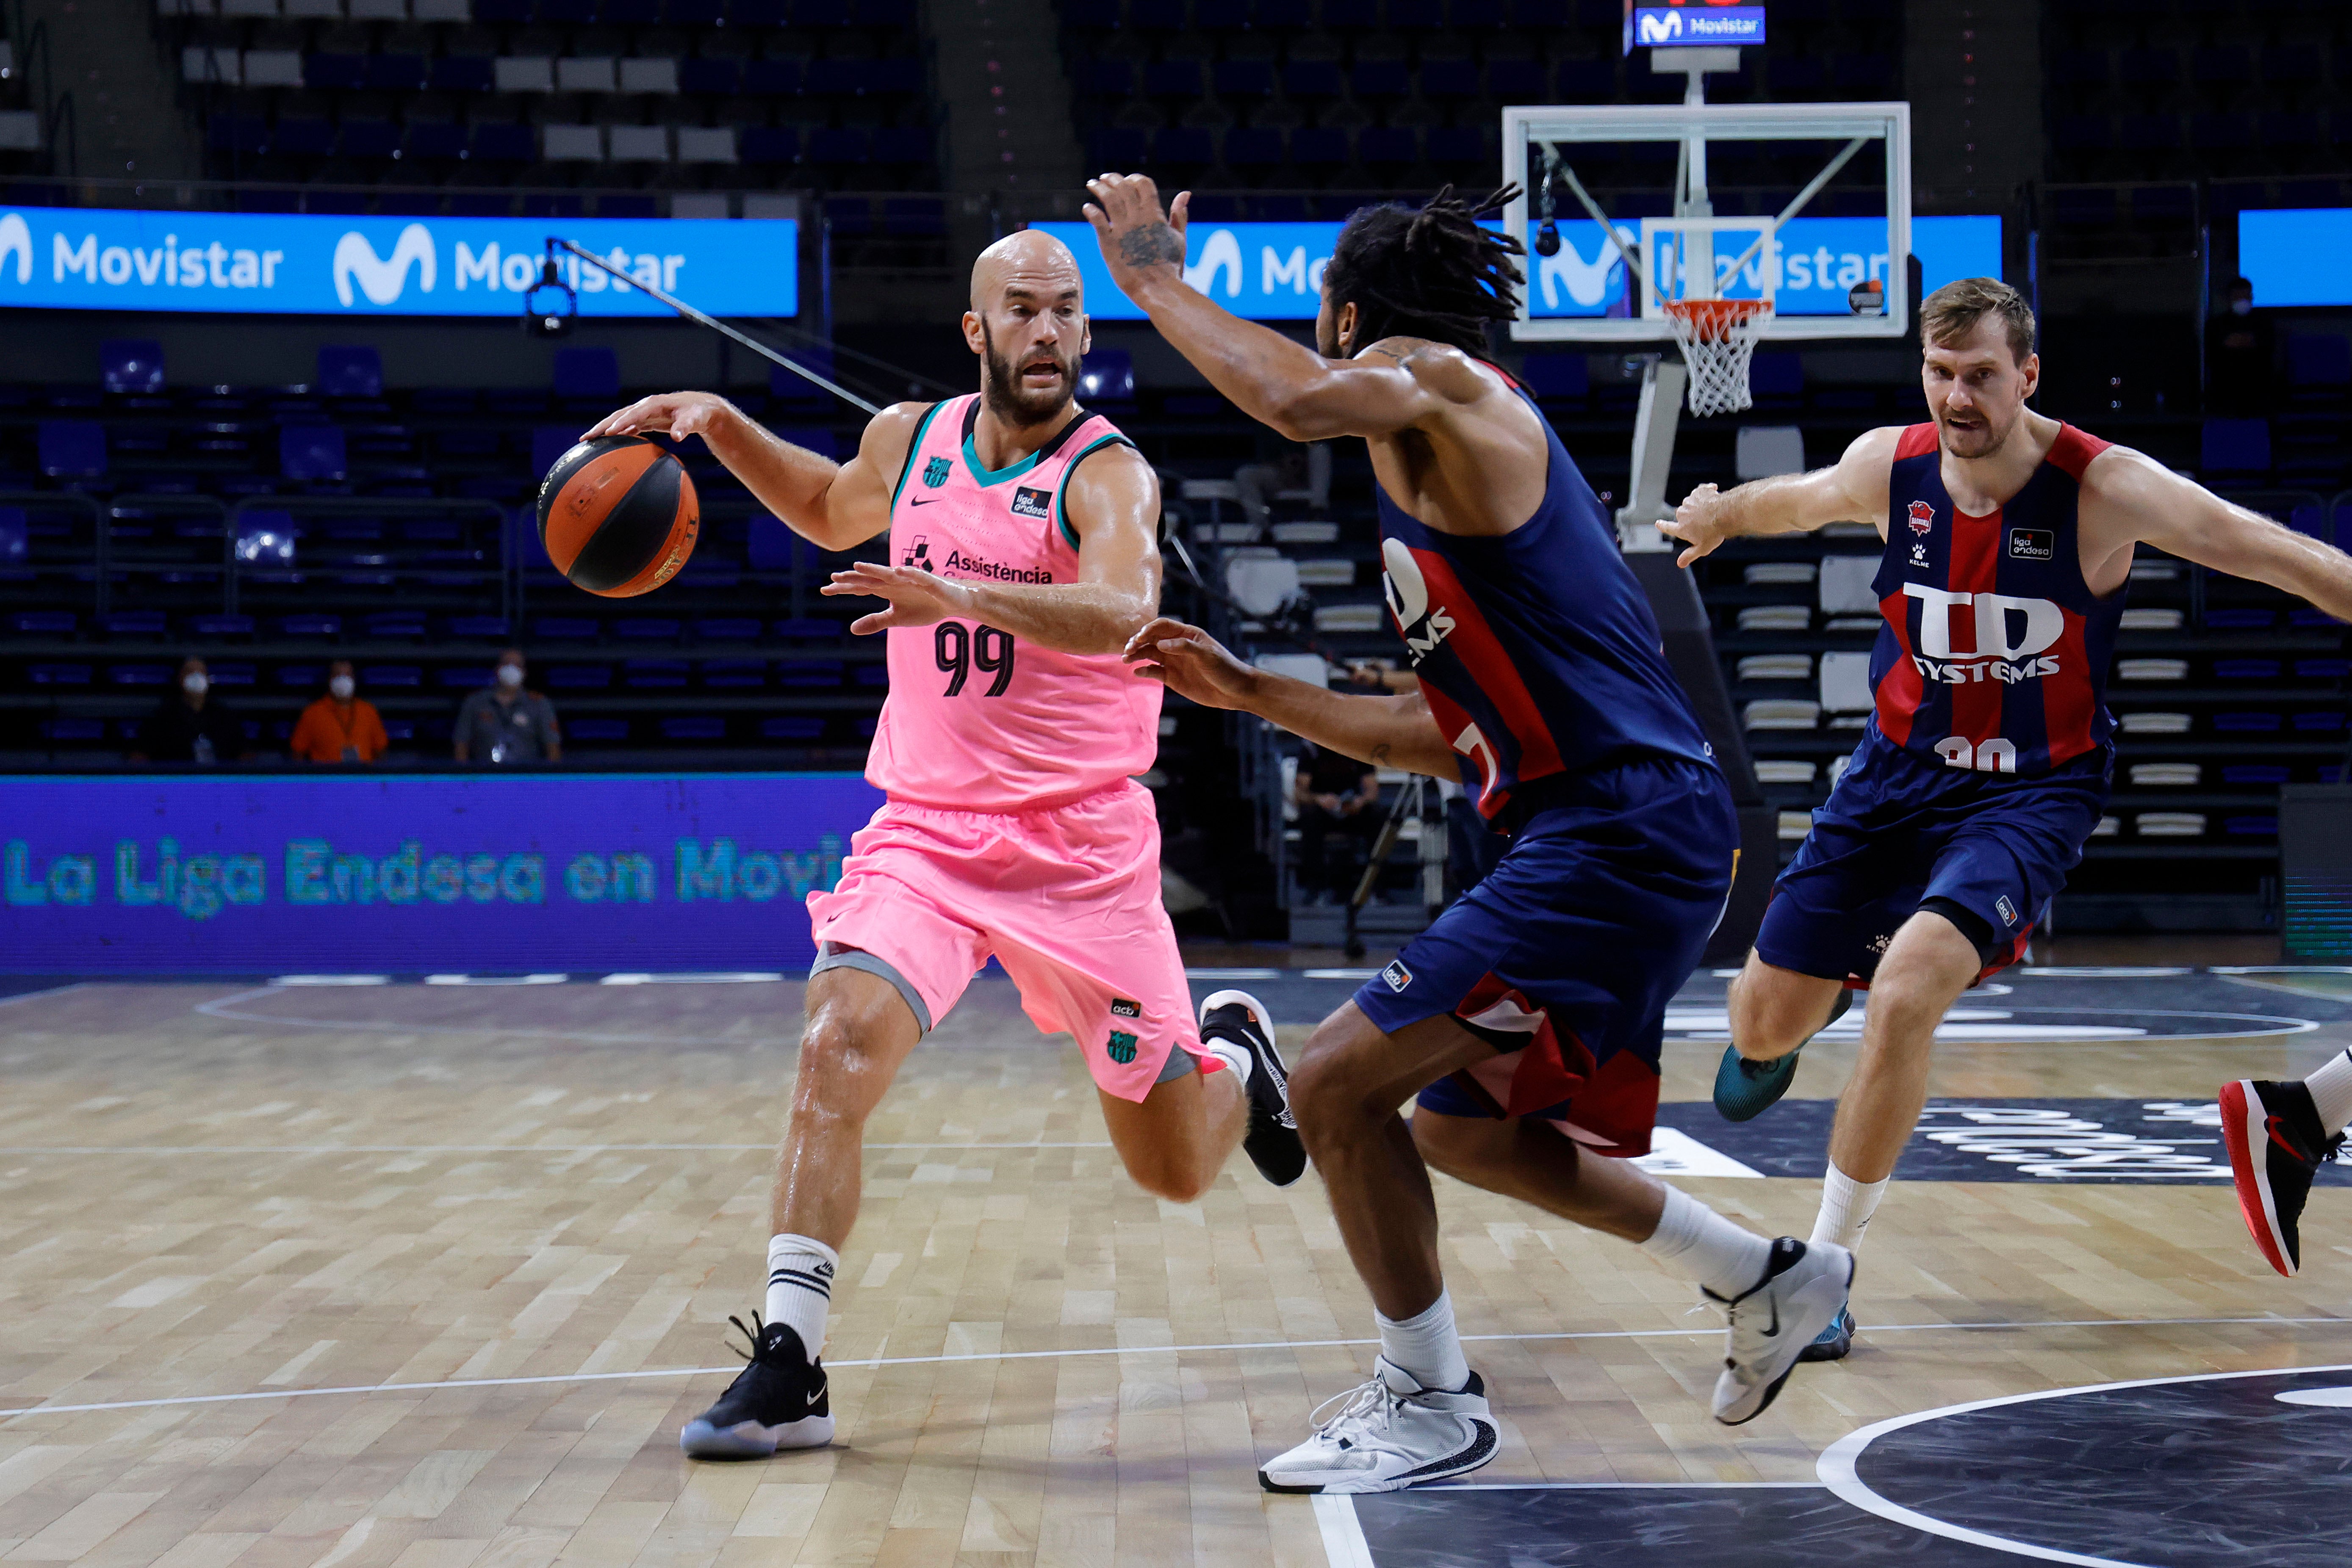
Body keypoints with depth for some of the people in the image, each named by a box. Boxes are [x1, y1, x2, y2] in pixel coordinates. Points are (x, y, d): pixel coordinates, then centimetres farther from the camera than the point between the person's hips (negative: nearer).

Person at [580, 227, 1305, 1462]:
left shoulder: (1108, 474, -13)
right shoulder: (908, 440, 4)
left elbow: (1123, 613, -34)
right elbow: (834, 509, 29)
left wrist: (957, 596, -49)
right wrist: (718, 424, 13)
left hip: (1082, 848, -3)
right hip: (925, 830, 3)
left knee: (1179, 1172, 5)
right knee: (838, 1044, -25)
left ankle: (1231, 1054, 42)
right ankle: (788, 1368, -21)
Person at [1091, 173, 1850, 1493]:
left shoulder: (1450, 384, -6)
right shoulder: (1442, 480, 22)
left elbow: (1302, 401, -30)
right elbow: (1445, 736, 25)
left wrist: (1159, 282, -15)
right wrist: (1251, 692, 25)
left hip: (1623, 833, -10)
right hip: (1624, 839, 10)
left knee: (1340, 1083, -9)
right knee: (1463, 1126, 23)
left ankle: (1431, 1404, 4)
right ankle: (1771, 1282, 33)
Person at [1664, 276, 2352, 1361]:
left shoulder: (2104, 488, -20)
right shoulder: (1887, 468, -9)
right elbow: (1797, 501, 15)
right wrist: (1718, 516, 34)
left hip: (2033, 791, -4)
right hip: (1898, 772, 4)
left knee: (1907, 993, -28)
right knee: (1764, 1021, 8)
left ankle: (1826, 1265, -10)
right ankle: (1806, 1013, 50)